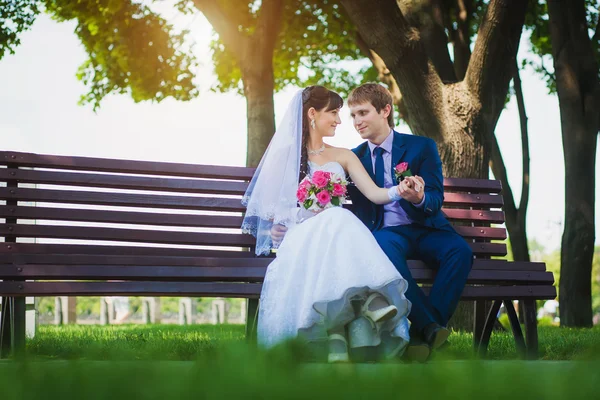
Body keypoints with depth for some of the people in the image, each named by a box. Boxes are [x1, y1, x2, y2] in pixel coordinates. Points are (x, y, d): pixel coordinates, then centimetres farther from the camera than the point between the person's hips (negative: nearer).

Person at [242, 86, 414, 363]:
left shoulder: (343, 157, 21)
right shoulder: (285, 155, 13)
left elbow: (374, 193, 5)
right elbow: (269, 209, 7)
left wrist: (400, 190, -16)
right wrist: (305, 212, -9)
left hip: (338, 231, 2)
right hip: (300, 238, -2)